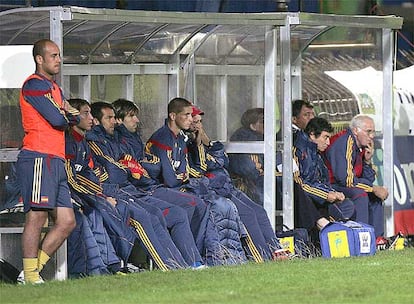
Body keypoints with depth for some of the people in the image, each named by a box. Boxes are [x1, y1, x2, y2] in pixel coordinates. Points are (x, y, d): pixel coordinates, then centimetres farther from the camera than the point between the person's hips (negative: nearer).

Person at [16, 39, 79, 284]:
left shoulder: (54, 88, 26)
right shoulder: (35, 85, -5)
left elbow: (74, 118, 17)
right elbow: (57, 120, -14)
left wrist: (66, 114, -4)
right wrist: (65, 114, 7)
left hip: (56, 161, 10)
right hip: (39, 158, -10)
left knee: (67, 222, 4)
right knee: (37, 216, -13)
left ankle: (33, 270, 7)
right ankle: (30, 276, -13)